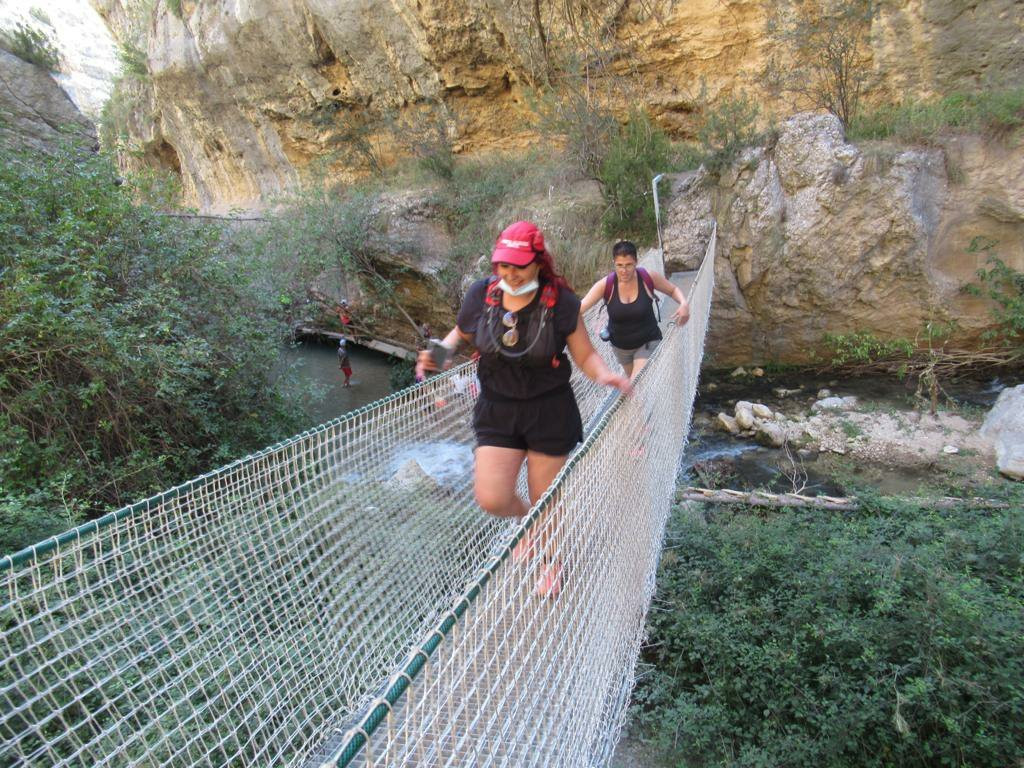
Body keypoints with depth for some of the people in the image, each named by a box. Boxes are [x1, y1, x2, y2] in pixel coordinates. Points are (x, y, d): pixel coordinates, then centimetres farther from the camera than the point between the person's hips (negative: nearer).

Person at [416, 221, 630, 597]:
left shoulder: (561, 302, -13)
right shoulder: (481, 294, -7)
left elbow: (586, 355, -4)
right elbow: (460, 334, 12)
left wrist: (604, 374, -25)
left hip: (550, 411, -2)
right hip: (496, 411, 2)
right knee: (491, 498, -6)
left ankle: (551, 560, 45)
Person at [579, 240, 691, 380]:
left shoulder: (649, 277, -19)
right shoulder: (605, 285, -20)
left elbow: (673, 290, -2)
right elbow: (580, 307, -27)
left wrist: (684, 304, -22)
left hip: (647, 343, -2)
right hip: (620, 346, 3)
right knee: (633, 381, 24)